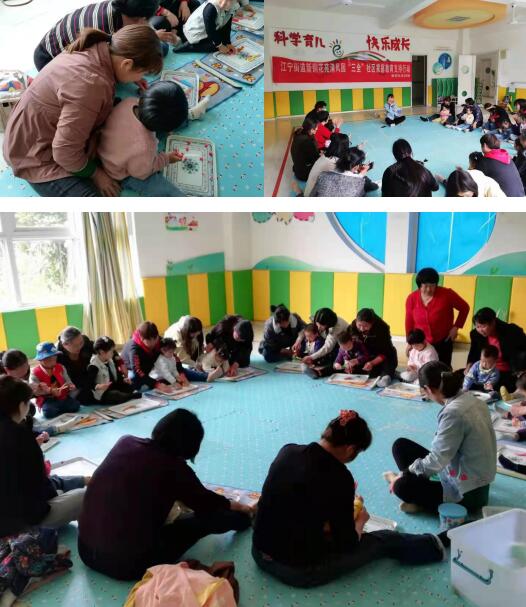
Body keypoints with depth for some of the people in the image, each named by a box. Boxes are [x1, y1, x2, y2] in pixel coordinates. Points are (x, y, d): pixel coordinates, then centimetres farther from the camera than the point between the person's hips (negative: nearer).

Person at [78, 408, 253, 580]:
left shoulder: (125, 442, 0)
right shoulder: (174, 467, -14)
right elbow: (205, 502, 5)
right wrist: (238, 507, 27)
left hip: (86, 550, 6)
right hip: (129, 564, -6)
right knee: (209, 516, 7)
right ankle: (240, 519, 36)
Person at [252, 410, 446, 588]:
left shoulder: (287, 451, -4)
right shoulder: (338, 476, -21)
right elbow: (347, 544, -9)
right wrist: (360, 520, 11)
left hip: (260, 553, 6)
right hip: (299, 571, -5)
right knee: (384, 540, 13)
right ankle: (431, 546, 37)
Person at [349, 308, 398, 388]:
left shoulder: (382, 328, -25)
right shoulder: (353, 327, -15)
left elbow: (385, 353, -24)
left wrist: (372, 363, -40)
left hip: (385, 358, -4)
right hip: (366, 357, 4)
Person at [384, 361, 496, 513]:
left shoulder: (453, 412, -28)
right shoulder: (472, 399, -2)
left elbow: (437, 461, -25)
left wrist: (405, 474, -10)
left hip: (467, 493, -9)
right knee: (400, 445, 5)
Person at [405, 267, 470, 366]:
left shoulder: (447, 294, -15)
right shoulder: (412, 298, -7)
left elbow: (464, 308, -1)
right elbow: (409, 321, 4)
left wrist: (456, 327, -8)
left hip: (443, 342, -2)